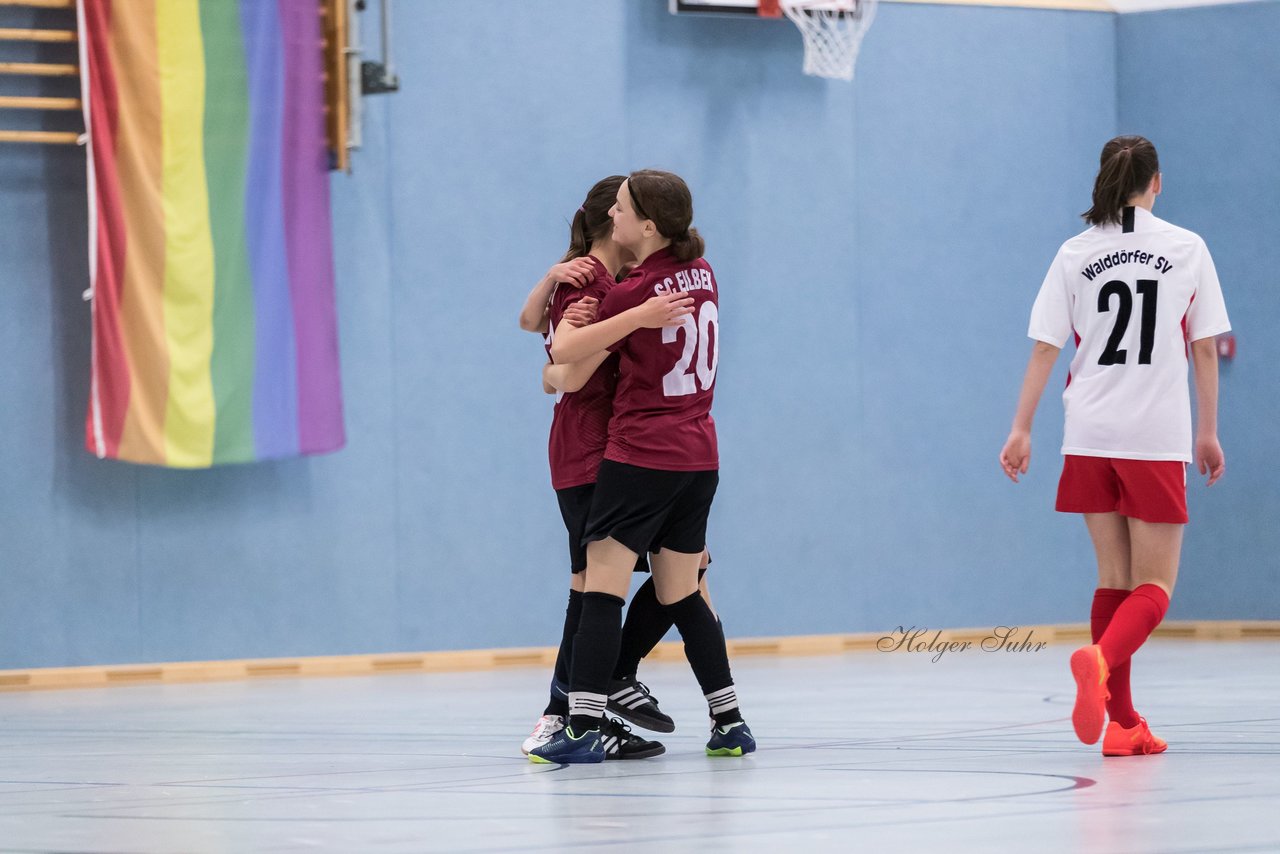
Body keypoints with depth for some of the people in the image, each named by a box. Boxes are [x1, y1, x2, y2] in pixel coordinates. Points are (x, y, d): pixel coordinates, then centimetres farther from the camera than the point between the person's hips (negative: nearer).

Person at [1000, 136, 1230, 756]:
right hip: (1158, 437, -3)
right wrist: (1208, 432, 11)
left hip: (1090, 435, 3)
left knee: (1114, 578, 12)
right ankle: (1101, 660, -30)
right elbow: (1205, 351, 3)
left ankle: (1122, 723, 8)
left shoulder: (1075, 254, 5)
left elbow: (1044, 349, 2)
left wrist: (1021, 430, 5)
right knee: (1154, 586, 0)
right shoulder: (1187, 249, 1)